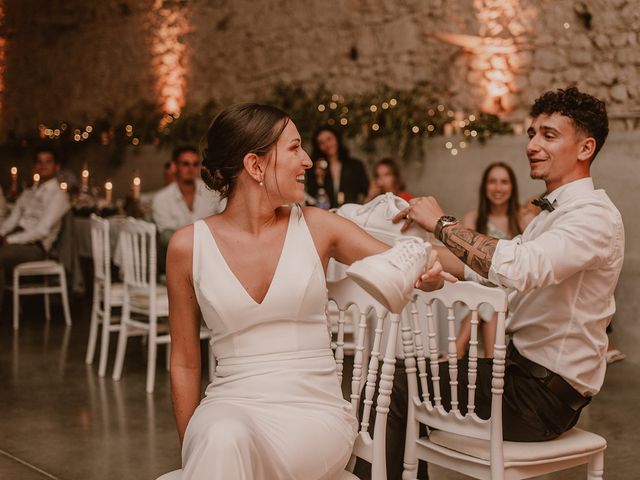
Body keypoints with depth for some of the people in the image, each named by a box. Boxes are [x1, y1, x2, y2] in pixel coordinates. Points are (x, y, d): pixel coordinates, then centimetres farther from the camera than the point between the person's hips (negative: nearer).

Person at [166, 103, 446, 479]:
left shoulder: (317, 227, 2)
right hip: (231, 406, 1)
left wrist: (431, 275, -18)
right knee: (223, 441, -34)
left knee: (227, 449, -30)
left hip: (316, 409, 0)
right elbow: (185, 363, 7)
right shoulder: (188, 246, 0)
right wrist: (194, 449, 2)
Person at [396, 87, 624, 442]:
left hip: (546, 395, -10)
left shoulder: (595, 216, -18)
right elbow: (491, 268, 16)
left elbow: (518, 268, -35)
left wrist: (442, 223, -25)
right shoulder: (554, 212, 17)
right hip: (527, 370, 10)